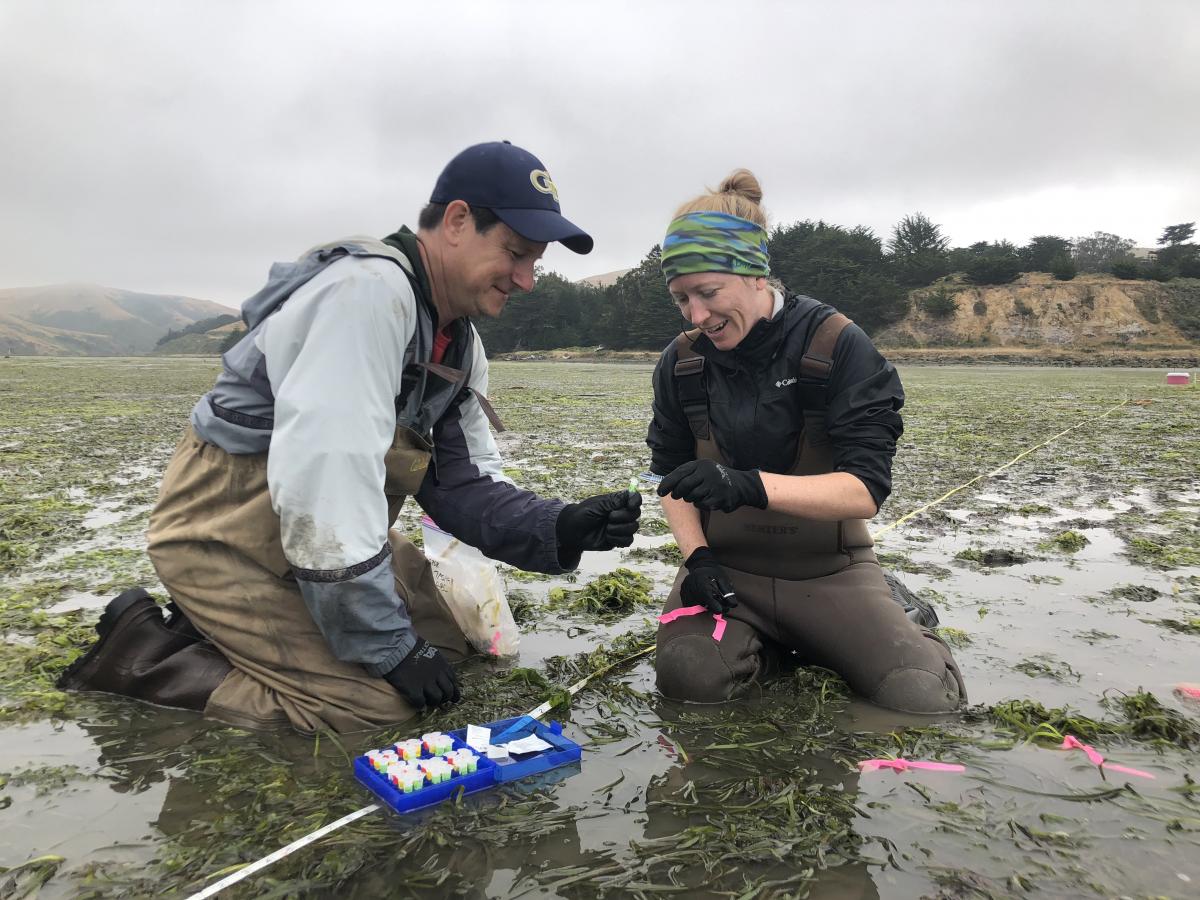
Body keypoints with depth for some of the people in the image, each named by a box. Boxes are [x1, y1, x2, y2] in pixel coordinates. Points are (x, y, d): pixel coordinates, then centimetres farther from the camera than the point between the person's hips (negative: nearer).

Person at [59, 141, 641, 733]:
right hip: (227, 534, -9)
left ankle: (230, 629, 15)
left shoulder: (459, 343, 4)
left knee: (448, 639, 9)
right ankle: (141, 648, 0)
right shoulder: (368, 290, -27)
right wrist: (391, 650, -24)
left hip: (328, 534, 9)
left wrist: (558, 529, -17)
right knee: (375, 700, -16)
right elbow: (329, 478, -32)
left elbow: (463, 483, 3)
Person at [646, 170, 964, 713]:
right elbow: (670, 471, 8)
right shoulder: (681, 361, -2)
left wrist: (751, 485, -36)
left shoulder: (838, 346, -13)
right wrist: (697, 556, -10)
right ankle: (770, 644, 8)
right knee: (689, 676, -25)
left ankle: (889, 616, 15)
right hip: (726, 564, 2)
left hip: (826, 568, -2)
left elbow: (866, 489, -19)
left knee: (924, 698, -18)